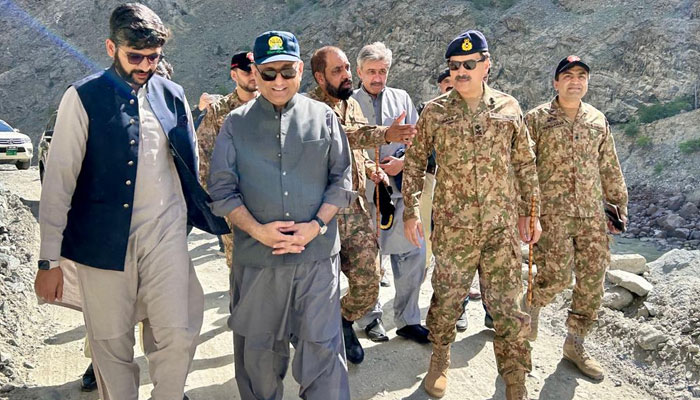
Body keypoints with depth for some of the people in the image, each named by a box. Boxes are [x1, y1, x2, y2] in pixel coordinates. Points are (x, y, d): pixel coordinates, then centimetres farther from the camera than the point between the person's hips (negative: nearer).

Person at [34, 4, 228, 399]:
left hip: (166, 235, 2)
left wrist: (215, 218, 9)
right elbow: (59, 180, -4)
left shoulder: (173, 96, 6)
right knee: (112, 343, 8)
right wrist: (49, 261, -5)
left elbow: (192, 167, 13)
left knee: (179, 335, -2)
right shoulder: (84, 97, -3)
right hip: (104, 240, -2)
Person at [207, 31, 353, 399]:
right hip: (256, 257, 1)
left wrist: (316, 225, -9)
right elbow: (221, 188, 2)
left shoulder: (323, 117, 5)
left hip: (317, 252, 0)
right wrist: (258, 230, -13)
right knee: (258, 345, 13)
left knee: (321, 344, 3)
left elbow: (341, 180, 5)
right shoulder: (236, 123, 5)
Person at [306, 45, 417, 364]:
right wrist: (385, 135, -42)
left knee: (368, 283, 4)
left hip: (357, 208, 6)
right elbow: (341, 135, -30)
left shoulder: (352, 104, 13)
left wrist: (370, 168, 5)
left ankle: (344, 319, 32)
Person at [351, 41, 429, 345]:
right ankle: (371, 317, 25)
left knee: (414, 252, 2)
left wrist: (403, 161, -8)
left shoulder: (401, 98, 12)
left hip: (401, 187, 3)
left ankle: (407, 320, 17)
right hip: (365, 190, -3)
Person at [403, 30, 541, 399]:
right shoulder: (434, 111, 0)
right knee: (446, 300, 8)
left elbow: (524, 163, 11)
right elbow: (414, 162, 6)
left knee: (508, 306, 5)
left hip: (502, 226, 1)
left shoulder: (508, 107, 5)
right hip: (452, 227, -1)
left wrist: (530, 212, 10)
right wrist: (410, 211, 2)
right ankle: (439, 362, 35)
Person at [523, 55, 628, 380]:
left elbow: (610, 168, 18)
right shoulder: (537, 119, 0)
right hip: (552, 213, -4)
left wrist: (618, 205, 16)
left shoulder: (598, 120, 13)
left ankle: (575, 344, 21)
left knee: (592, 283, 4)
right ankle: (532, 304, 21)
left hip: (592, 216, 5)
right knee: (556, 276, -14)